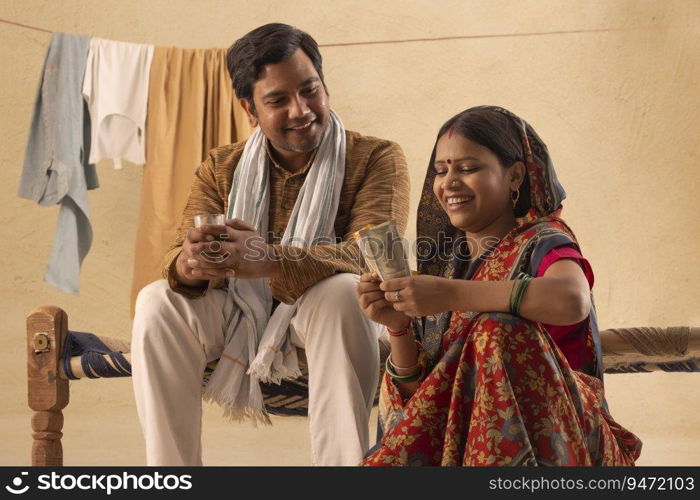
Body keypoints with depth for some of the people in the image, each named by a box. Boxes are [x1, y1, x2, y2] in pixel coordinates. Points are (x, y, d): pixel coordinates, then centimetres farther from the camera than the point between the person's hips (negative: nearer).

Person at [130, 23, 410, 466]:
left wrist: (270, 260, -41)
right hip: (242, 321, 3)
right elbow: (180, 256, -5)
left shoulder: (378, 158, -5)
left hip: (327, 322, -3)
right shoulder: (222, 168, 7)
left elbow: (370, 254, -23)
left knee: (344, 292, -35)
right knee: (158, 302, -20)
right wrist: (189, 264, -33)